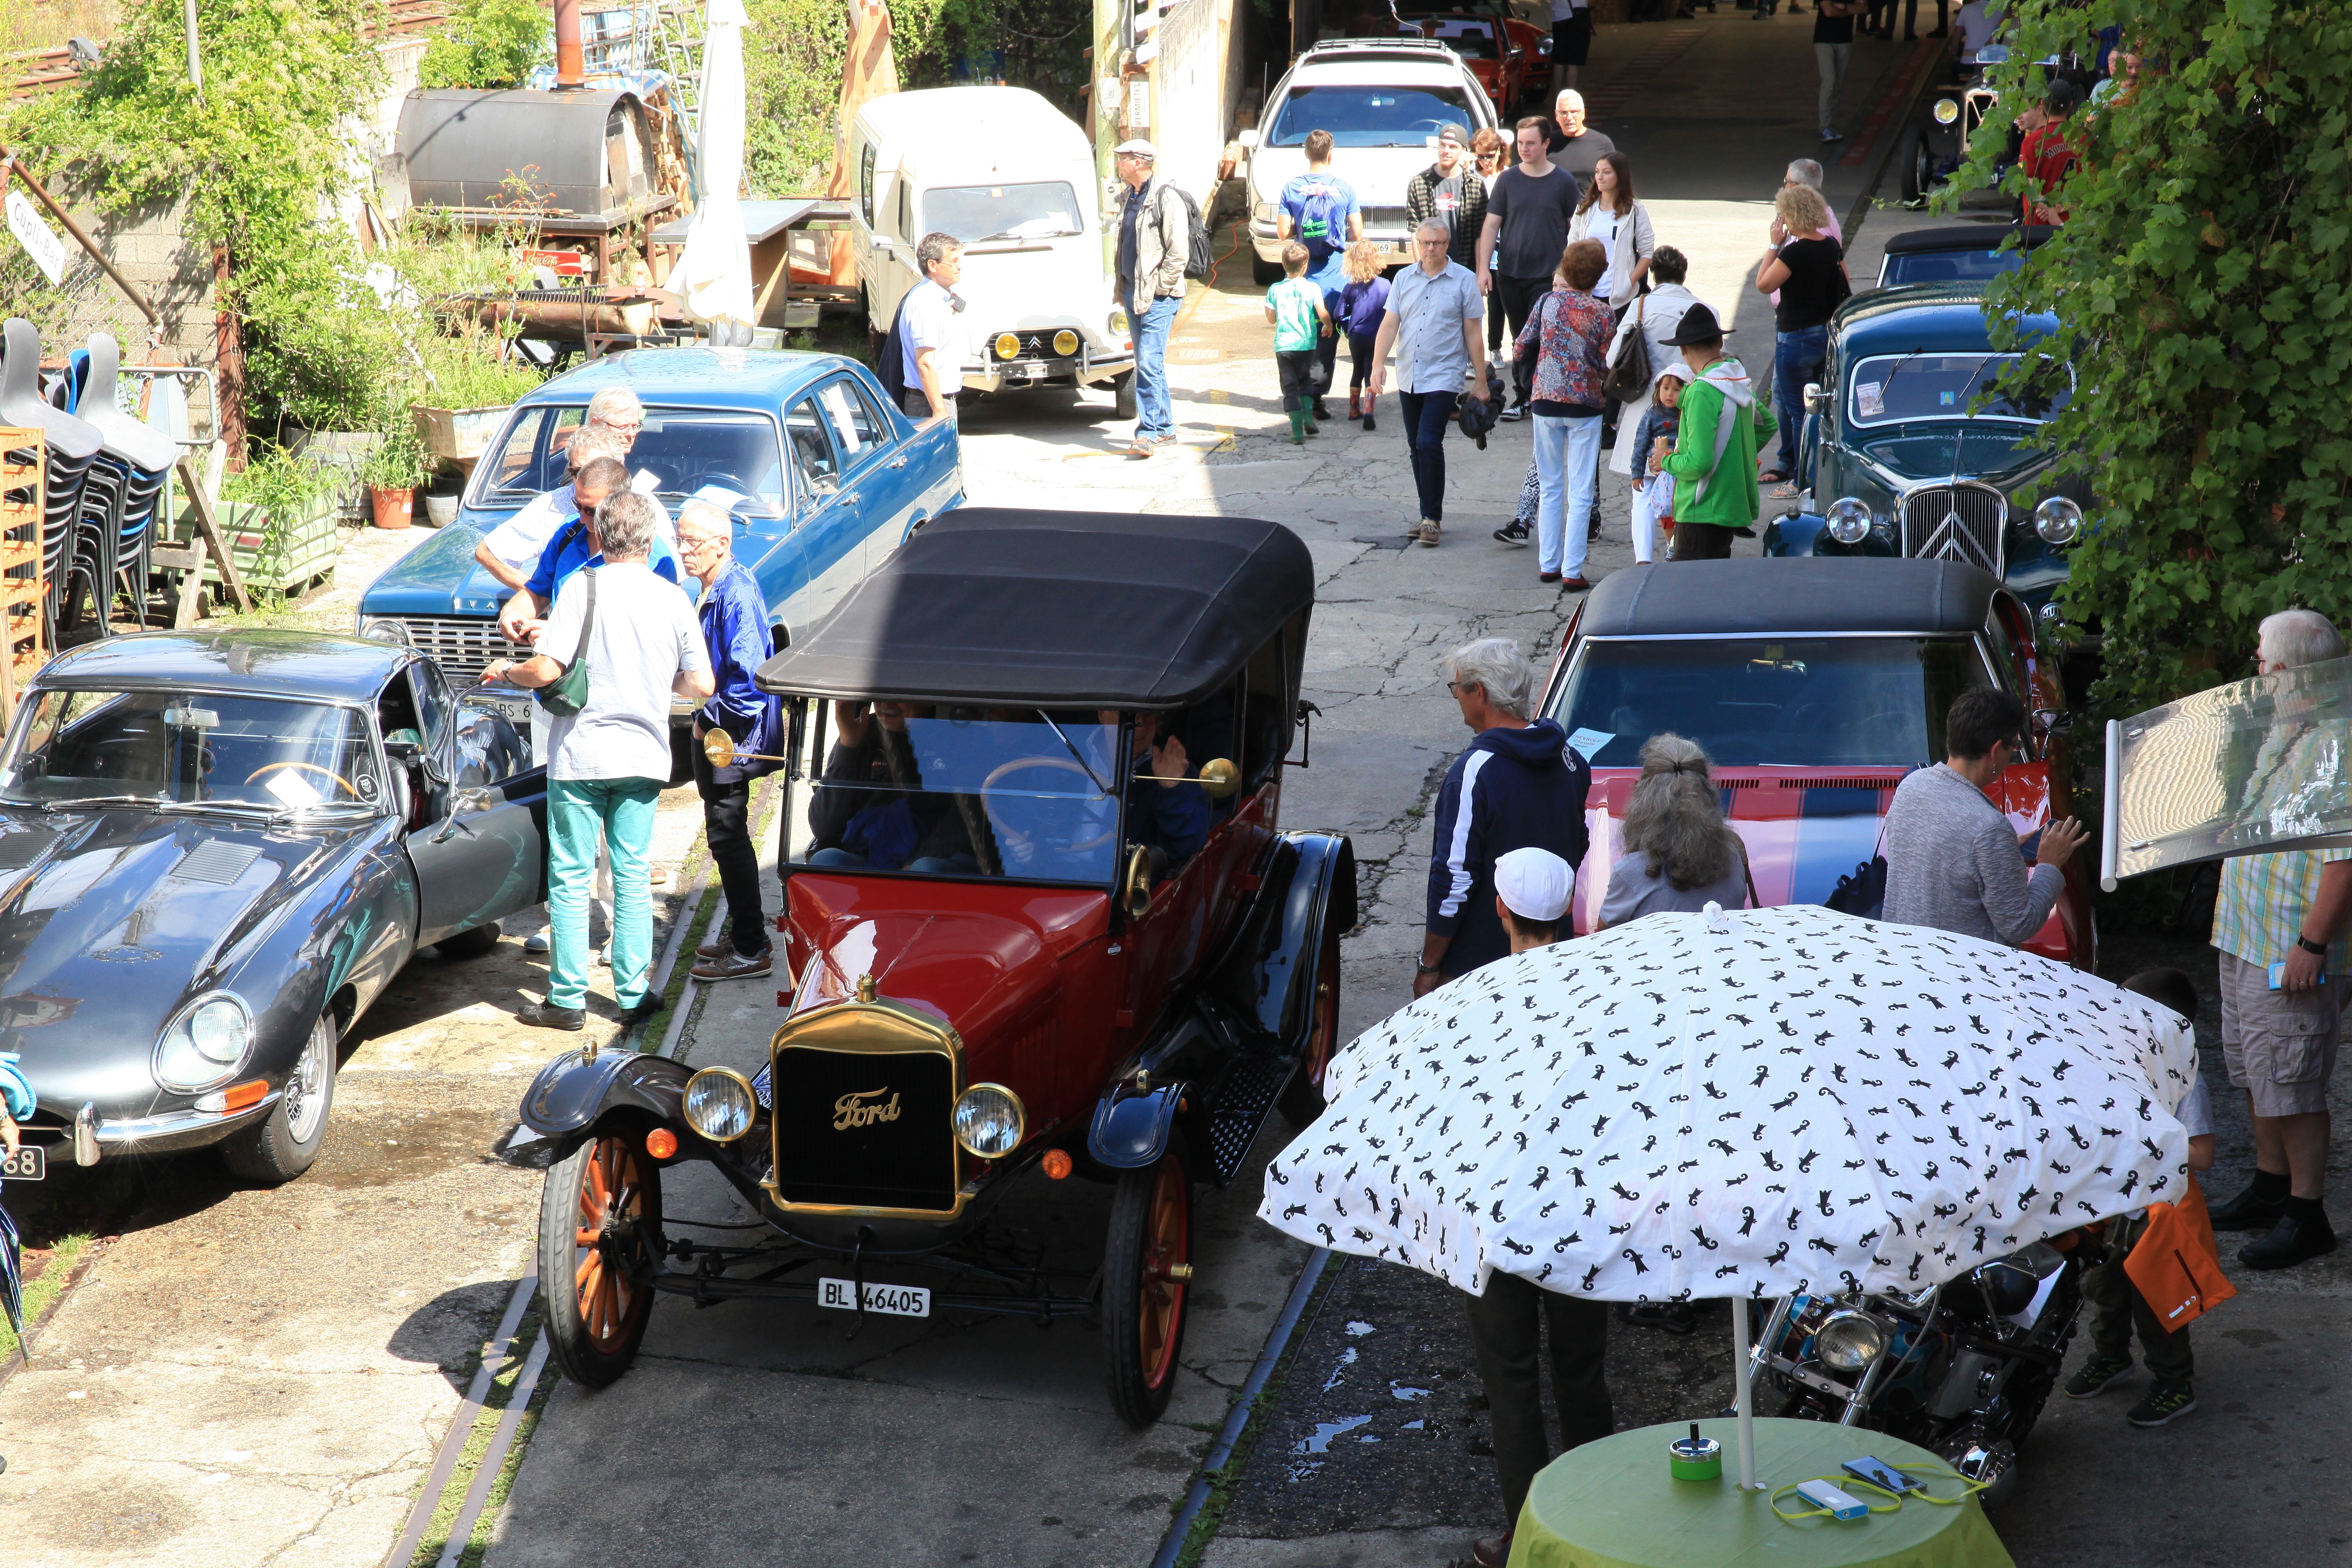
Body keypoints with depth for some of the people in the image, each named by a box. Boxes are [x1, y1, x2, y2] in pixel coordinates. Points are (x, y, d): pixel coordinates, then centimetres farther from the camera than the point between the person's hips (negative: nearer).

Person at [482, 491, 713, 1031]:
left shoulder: (583, 587, -11)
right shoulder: (672, 599, 1)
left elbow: (547, 671, -18)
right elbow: (701, 686, 4)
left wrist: (507, 671, 3)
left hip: (580, 754, -3)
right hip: (644, 757, 3)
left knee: (570, 878, 4)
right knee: (633, 876, 12)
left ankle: (568, 997, 7)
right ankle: (633, 993, 13)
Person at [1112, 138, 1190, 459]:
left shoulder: (1166, 198, -12)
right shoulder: (1128, 198, 14)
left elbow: (1179, 253, -16)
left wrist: (1158, 288, -15)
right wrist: (1122, 287, 15)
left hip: (1158, 297, -9)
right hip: (1133, 295, 9)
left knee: (1149, 362, -13)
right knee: (1148, 364, 12)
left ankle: (1149, 431, -12)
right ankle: (1165, 427, 20)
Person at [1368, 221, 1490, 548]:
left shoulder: (1464, 281, -1)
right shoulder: (1404, 279, 8)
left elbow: (1473, 333, 0)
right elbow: (1390, 324, 3)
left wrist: (1480, 380, -1)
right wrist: (1378, 363, -11)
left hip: (1443, 377, -5)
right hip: (1408, 379, 5)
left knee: (1429, 443, -15)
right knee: (1416, 447, 9)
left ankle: (1433, 518, -8)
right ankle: (1429, 516, 19)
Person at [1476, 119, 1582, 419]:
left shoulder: (1563, 181, 0)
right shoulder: (1508, 180, 4)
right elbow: (1490, 225, 5)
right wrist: (1483, 268, -3)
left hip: (1548, 277, -2)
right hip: (1510, 275, 3)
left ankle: (1528, 394, 1)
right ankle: (1522, 398, 16)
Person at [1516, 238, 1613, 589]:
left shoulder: (1548, 302, -2)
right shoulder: (1602, 314, -9)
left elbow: (1521, 347, 6)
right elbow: (1606, 368, -6)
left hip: (1546, 402, 3)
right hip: (1584, 406, -3)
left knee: (1550, 488, 15)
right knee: (1580, 494, 2)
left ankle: (1548, 565, 16)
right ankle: (1572, 572, -1)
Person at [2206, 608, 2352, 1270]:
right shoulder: (2277, 735, 13)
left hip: (2291, 953, -10)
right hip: (2245, 938, 10)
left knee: (2290, 1084, -3)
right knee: (2254, 1072, 20)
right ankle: (2271, 1186, 33)